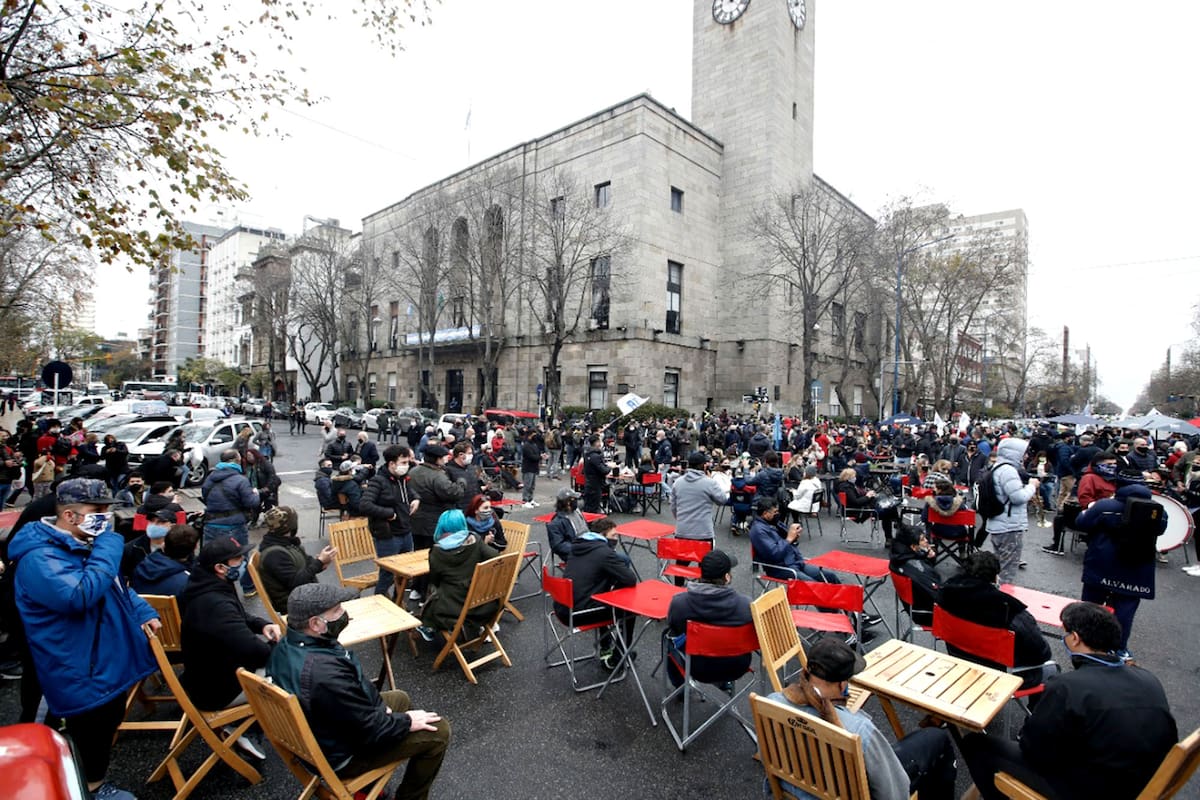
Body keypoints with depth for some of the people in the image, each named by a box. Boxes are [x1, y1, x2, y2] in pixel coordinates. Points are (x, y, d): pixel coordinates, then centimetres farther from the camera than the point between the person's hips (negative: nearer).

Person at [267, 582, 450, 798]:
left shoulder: (286, 645, -11)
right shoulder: (326, 673, -40)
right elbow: (371, 731, -27)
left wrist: (378, 704, -2)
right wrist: (407, 722, -11)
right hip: (339, 755, -8)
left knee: (400, 698, 25)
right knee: (438, 731, -2)